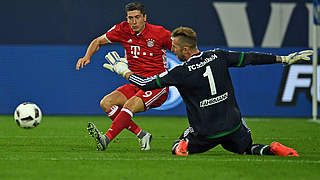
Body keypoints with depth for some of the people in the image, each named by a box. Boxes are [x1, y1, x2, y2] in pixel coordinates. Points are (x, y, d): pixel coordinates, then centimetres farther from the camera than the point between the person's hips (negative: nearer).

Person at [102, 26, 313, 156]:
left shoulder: (181, 72, -14)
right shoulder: (217, 56, -4)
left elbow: (146, 84, -9)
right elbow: (248, 58, 2)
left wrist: (123, 70, 7)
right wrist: (284, 59, 11)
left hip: (206, 133, -3)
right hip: (233, 124, 3)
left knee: (178, 148, 23)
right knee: (249, 149, 26)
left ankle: (184, 148, -15)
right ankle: (273, 150, -8)